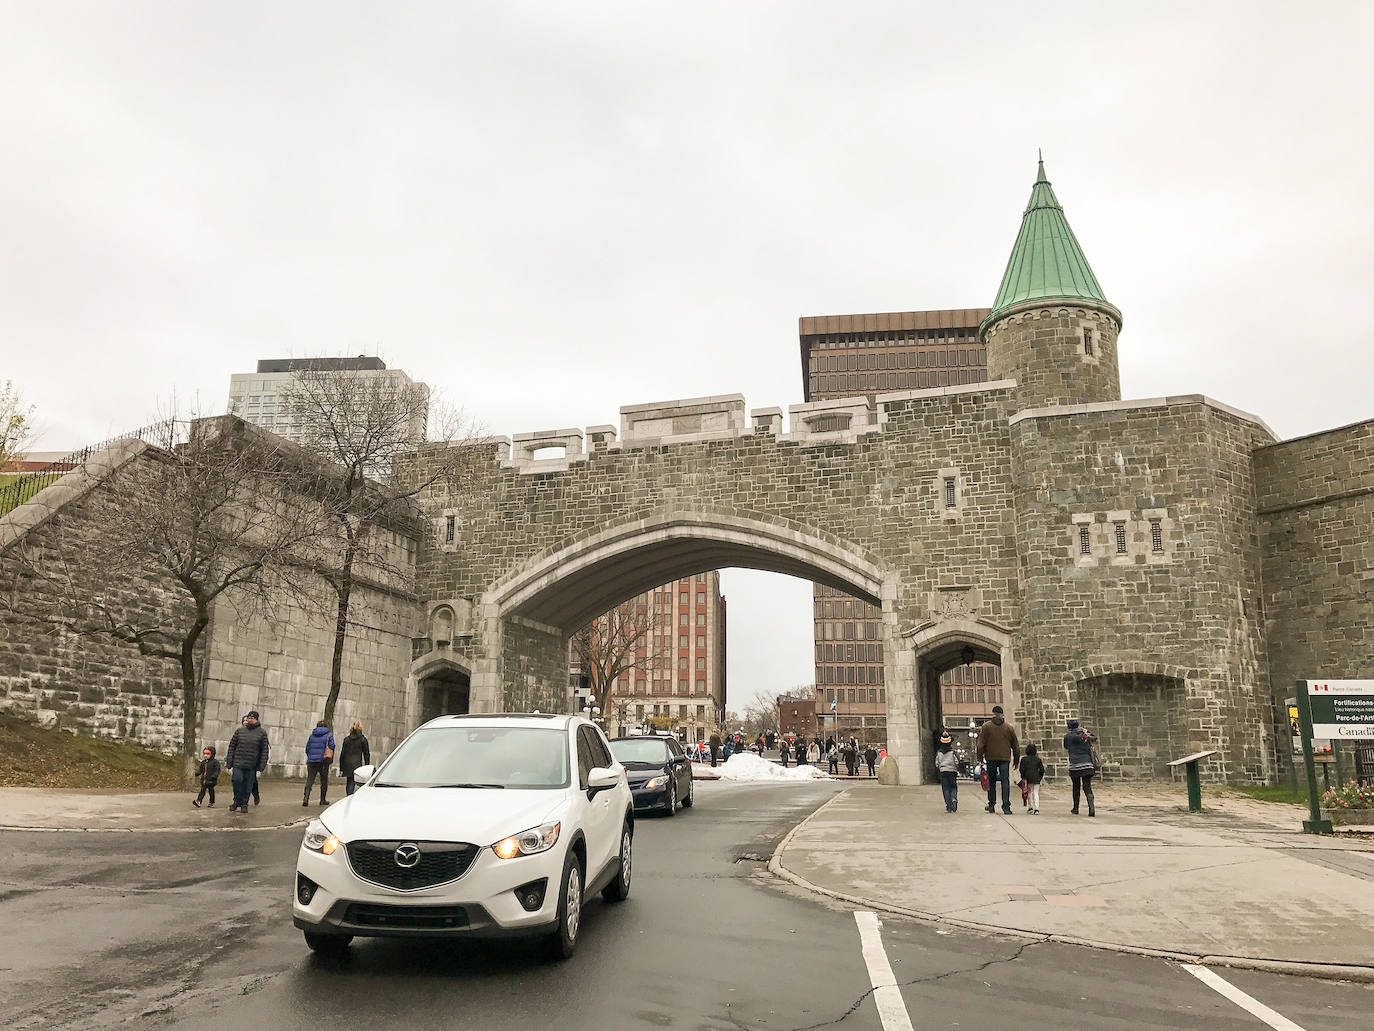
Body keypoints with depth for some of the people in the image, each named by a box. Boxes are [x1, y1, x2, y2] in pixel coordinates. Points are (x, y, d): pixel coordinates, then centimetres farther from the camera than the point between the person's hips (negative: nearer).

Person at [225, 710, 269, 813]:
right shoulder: (239, 731, 7)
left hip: (251, 766, 0)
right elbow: (231, 747, 9)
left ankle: (244, 804, 20)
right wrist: (230, 765, 3)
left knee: (247, 787, 2)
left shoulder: (262, 733, 3)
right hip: (238, 764, 0)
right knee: (237, 780, -19)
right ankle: (237, 802, 0)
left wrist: (260, 769, -2)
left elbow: (265, 751, 3)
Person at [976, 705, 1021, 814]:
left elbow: (981, 744, -1)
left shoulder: (986, 726, 2)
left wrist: (980, 757, 3)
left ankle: (991, 805, 16)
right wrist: (1016, 759, 17)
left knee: (991, 781, 10)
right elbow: (1015, 745, 11)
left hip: (991, 758, 0)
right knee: (1005, 781, -2)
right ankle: (1006, 806, -11)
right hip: (1005, 758, 0)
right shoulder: (1009, 727, 7)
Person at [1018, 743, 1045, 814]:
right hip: (1036, 779, 1)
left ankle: (1030, 808, 12)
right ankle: (1036, 809, -8)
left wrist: (1023, 778, 2)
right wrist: (1040, 778, 17)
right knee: (1036, 793, 2)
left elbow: (1022, 769, -5)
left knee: (1029, 793, 12)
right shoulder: (1038, 759, 6)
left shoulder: (1024, 759, 0)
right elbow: (1042, 770, 7)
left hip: (1028, 779, -1)